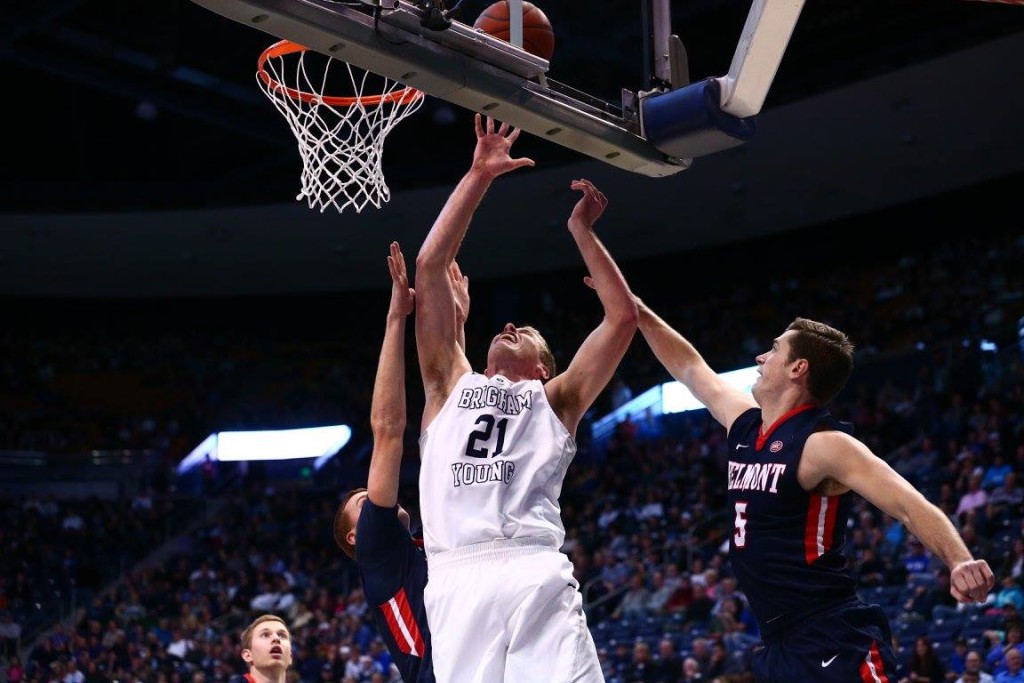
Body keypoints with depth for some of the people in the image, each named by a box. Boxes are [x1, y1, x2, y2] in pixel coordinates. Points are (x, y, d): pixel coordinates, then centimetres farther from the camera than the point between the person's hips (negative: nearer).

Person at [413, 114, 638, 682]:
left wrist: (582, 231, 19)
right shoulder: (451, 384, 27)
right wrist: (478, 177, 21)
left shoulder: (555, 399, 24)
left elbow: (622, 318, 15)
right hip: (457, 581, 1)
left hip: (535, 576, -1)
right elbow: (430, 267, 22)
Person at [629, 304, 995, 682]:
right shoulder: (745, 424, 11)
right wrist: (635, 310, 32)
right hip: (781, 647, 9)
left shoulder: (823, 444, -13)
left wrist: (960, 562, -40)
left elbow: (911, 507, -22)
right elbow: (690, 368, 27)